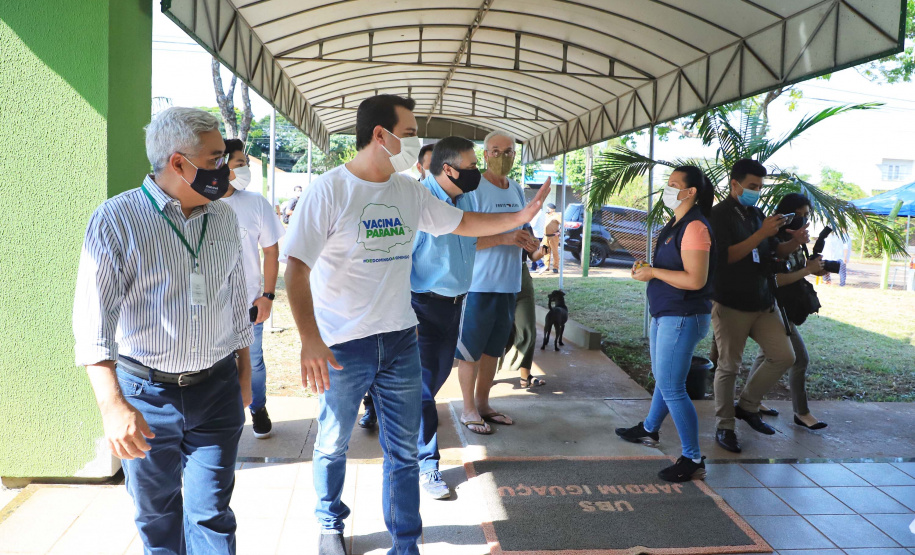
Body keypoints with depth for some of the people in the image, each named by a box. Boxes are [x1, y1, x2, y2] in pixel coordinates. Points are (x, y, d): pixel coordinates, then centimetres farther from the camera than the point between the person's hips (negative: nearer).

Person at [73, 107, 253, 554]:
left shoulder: (224, 218, 4)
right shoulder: (115, 220, -11)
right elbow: (94, 320, -16)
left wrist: (244, 369, 18)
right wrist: (112, 405, -25)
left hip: (218, 388, 3)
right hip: (145, 393, -2)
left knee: (211, 514, 5)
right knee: (156, 514, 16)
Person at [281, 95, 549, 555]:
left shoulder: (411, 191, 5)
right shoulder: (330, 190, -14)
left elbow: (461, 223, 19)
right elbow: (296, 267, -17)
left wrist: (520, 217, 11)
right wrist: (310, 340, -27)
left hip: (400, 341, 5)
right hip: (342, 346, -4)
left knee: (404, 452, 12)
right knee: (333, 447, 15)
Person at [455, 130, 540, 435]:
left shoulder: (516, 190, 13)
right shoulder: (474, 189, -11)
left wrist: (530, 242, 1)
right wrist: (503, 239, -25)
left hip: (509, 282, 7)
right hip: (479, 283, -7)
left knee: (493, 346, 15)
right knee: (471, 348, 2)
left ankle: (482, 403, 27)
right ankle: (468, 410, 14)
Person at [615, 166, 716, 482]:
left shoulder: (695, 227, -18)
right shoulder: (675, 225, 14)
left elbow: (695, 279, -26)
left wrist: (652, 272, -18)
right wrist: (647, 268, 7)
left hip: (682, 317, -10)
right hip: (666, 314, 10)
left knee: (672, 388, -8)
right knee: (663, 377, 25)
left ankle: (693, 461, 1)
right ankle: (649, 429, 45)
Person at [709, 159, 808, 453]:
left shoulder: (756, 214, 14)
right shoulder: (719, 214, -9)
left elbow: (773, 251, 21)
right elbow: (726, 256, -20)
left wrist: (794, 242, 0)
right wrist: (762, 233, -26)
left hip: (763, 302, 7)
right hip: (731, 304, -7)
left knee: (784, 356, 5)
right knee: (729, 367, 1)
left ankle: (747, 406, 22)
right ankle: (724, 426, 15)